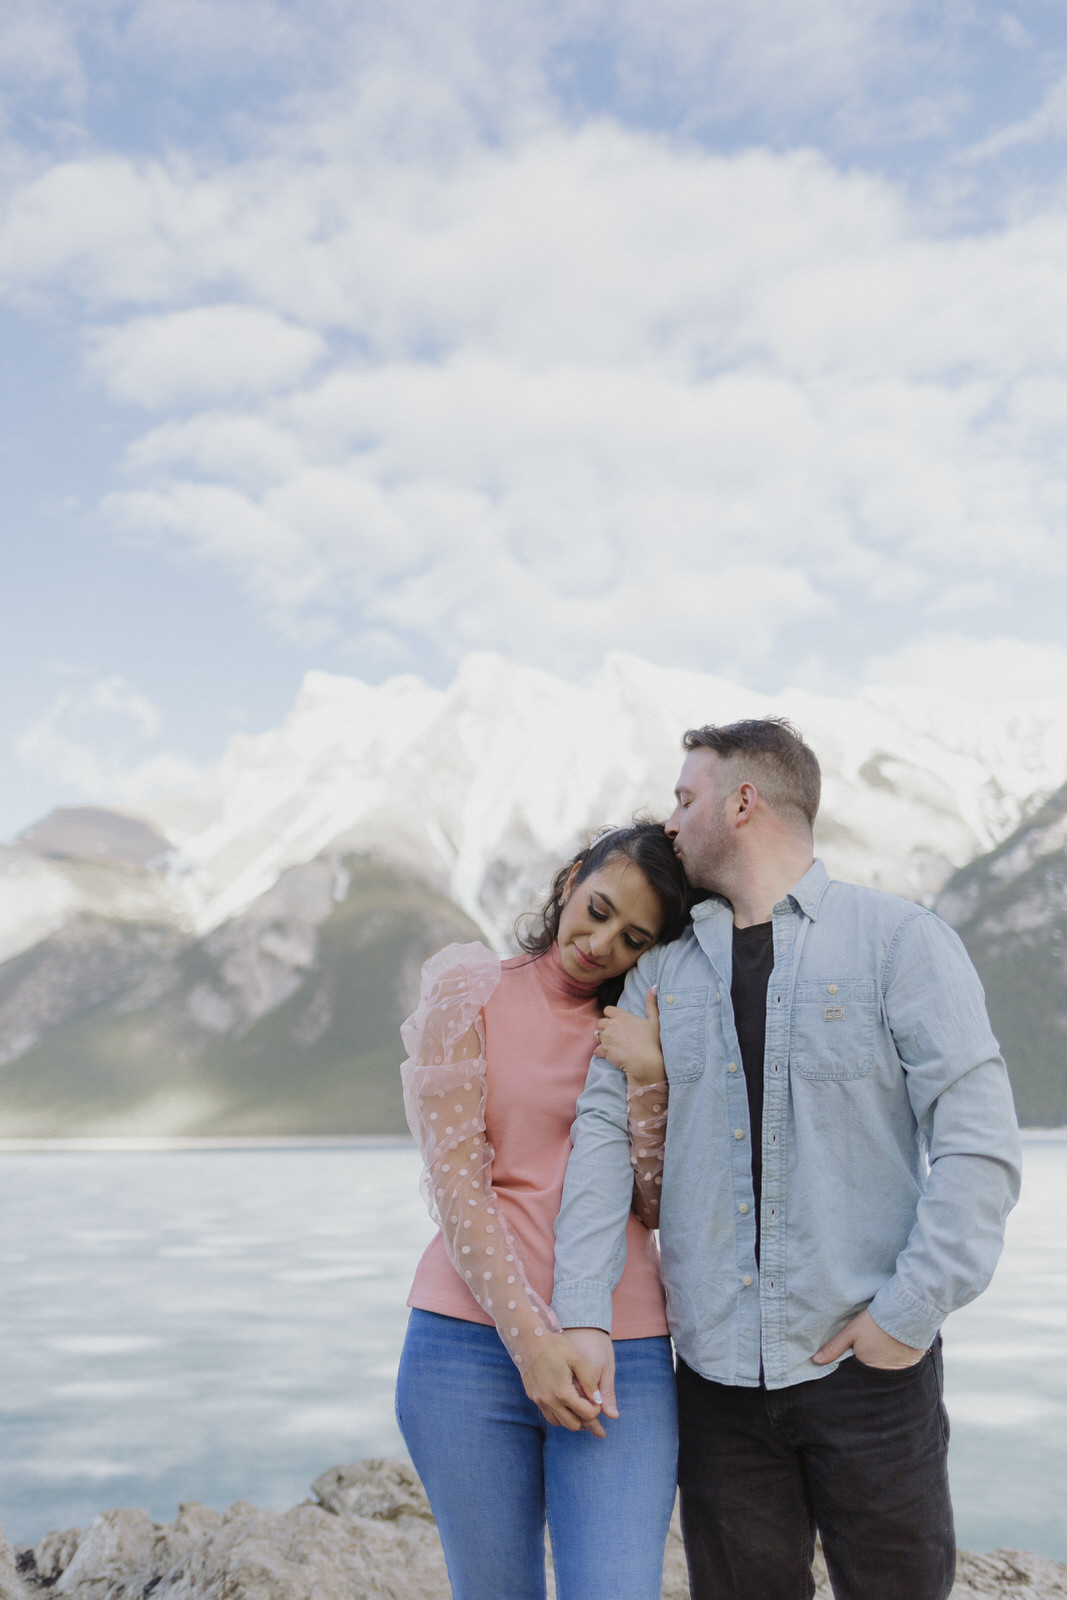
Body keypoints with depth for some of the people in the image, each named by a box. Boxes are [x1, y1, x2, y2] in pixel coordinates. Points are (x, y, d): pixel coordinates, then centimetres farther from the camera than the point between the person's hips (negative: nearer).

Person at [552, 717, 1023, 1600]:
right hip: (717, 1369, 4)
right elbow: (605, 1129, 2)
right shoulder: (662, 969, 9)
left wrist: (912, 1312, -13)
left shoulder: (901, 941, -4)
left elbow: (979, 1143, -9)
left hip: (866, 1361, -3)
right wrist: (583, 1314, -7)